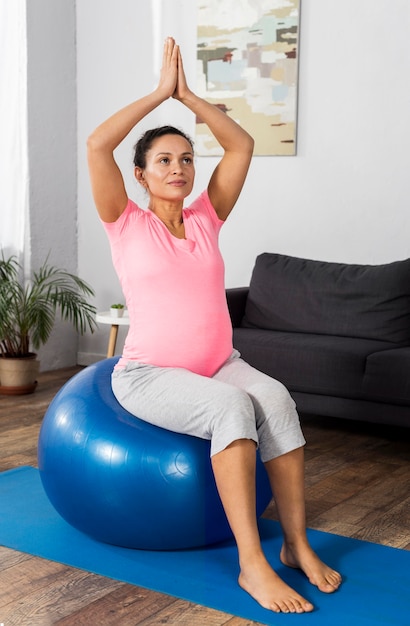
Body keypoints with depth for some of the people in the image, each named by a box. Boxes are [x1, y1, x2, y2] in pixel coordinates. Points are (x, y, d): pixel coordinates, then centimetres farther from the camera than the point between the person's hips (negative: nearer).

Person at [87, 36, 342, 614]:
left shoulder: (206, 217, 12)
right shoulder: (127, 223, 2)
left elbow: (242, 145, 8)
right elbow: (96, 145, -11)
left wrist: (189, 97, 6)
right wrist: (160, 92, -5)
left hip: (220, 364, 4)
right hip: (148, 373, -4)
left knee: (274, 397, -29)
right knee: (231, 406, -34)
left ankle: (297, 543, -23)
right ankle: (251, 564, -32)